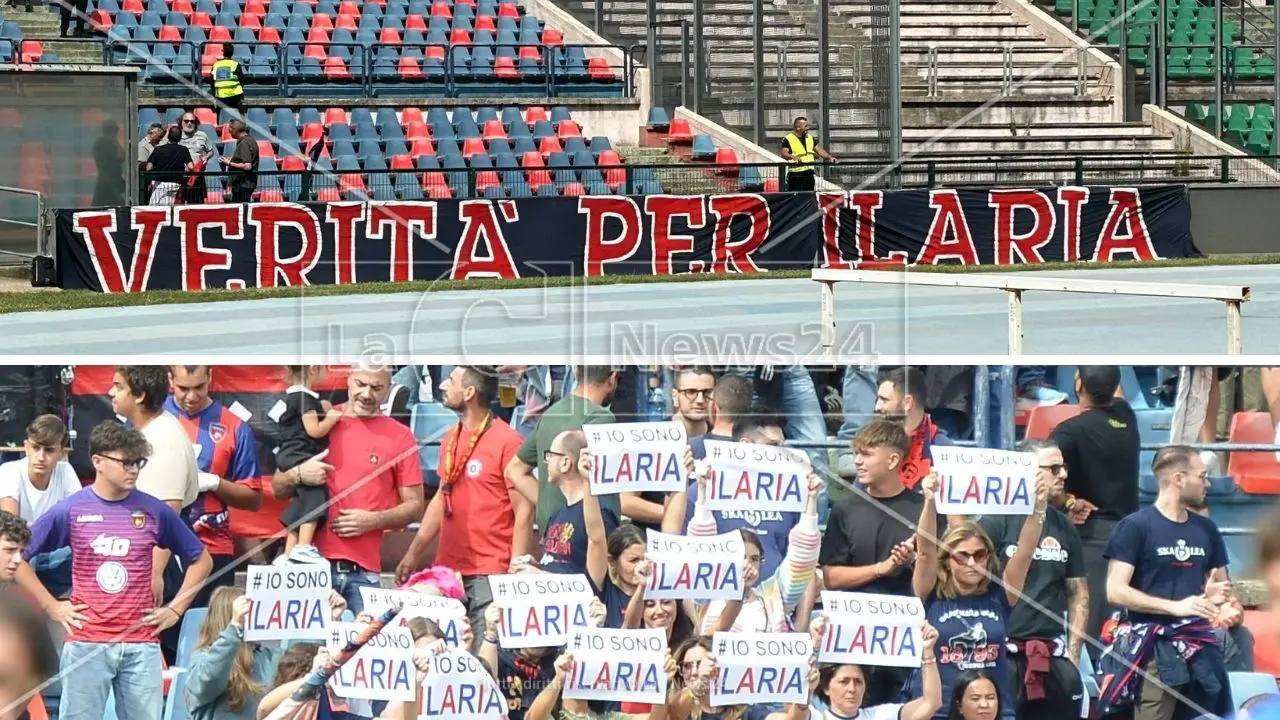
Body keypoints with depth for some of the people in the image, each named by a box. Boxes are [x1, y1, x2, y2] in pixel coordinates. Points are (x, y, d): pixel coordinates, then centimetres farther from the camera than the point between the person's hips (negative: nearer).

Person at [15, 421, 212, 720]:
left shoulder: (154, 511, 4)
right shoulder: (70, 511, 0)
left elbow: (200, 560, 16)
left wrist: (175, 610, 8)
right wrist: (52, 607, 3)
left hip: (142, 644, 2)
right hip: (86, 643, -1)